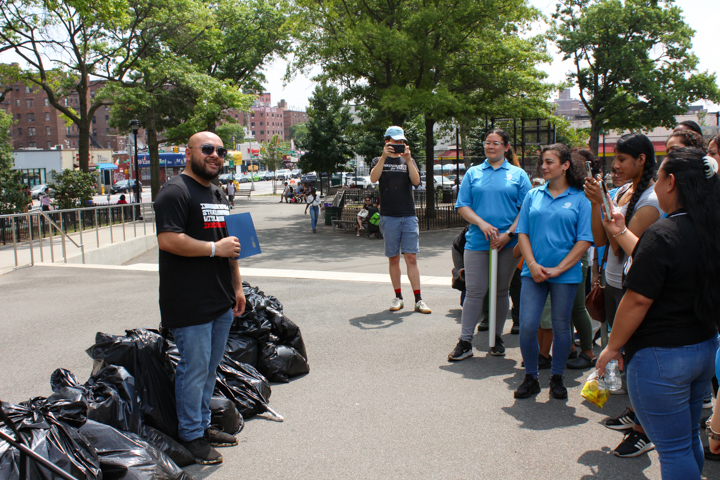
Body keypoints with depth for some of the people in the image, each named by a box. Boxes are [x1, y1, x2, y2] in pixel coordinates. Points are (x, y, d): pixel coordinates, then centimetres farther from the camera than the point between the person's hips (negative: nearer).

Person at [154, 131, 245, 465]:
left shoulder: (219, 195, 19)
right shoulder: (175, 192, -11)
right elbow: (167, 240, -23)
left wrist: (237, 286, 20)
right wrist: (214, 248, -17)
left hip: (221, 301, 9)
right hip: (190, 305, -9)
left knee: (210, 368, 16)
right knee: (194, 369, 0)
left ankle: (203, 425, 29)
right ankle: (191, 435, 15)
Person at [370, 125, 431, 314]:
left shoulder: (408, 161, 14)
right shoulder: (379, 161, 10)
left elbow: (416, 181, -4)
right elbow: (373, 178, -11)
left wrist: (408, 160, -15)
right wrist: (384, 157, -20)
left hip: (409, 215, 1)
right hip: (388, 216, -1)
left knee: (411, 257, -3)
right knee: (393, 258, 4)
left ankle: (418, 300, -2)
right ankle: (398, 297, 14)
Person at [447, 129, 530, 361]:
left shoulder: (518, 174, 7)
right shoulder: (473, 173, 10)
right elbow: (462, 206, 5)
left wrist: (509, 233, -10)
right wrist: (482, 223, -11)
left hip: (508, 243, 0)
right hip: (477, 242, 0)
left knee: (501, 291, 9)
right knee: (474, 291, -2)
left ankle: (497, 338, 22)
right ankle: (465, 342, 4)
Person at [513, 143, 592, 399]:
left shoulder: (580, 199, 0)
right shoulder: (533, 195, 8)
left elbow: (584, 240, -5)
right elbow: (523, 233, 6)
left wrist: (558, 269, -11)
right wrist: (532, 264, -8)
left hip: (566, 273, -2)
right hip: (533, 272, 2)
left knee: (561, 327, 9)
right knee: (527, 327, -3)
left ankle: (557, 378, 26)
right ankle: (530, 378, 15)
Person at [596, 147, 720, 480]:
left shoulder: (663, 233, -23)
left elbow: (638, 299, -22)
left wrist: (612, 346, -10)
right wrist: (621, 232, 27)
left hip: (661, 355, -8)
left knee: (674, 449, 4)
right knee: (689, 440, 23)